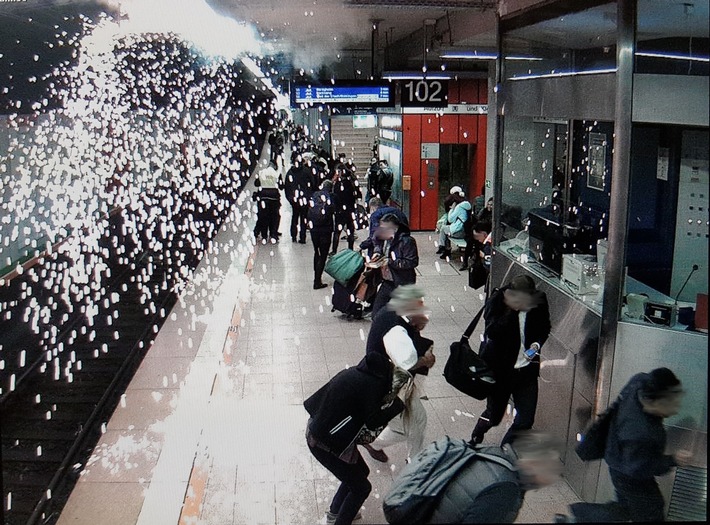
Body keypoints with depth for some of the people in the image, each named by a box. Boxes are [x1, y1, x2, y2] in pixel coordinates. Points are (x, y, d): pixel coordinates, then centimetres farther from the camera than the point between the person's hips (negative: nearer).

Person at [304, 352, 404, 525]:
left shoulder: (362, 372, 4)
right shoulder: (372, 383, -23)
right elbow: (372, 421, -19)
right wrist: (399, 401, -13)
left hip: (319, 428, 9)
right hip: (325, 443, -9)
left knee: (361, 471, 26)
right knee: (361, 487, 8)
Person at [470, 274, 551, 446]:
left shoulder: (539, 301, -8)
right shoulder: (497, 302, -18)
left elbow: (544, 329, 11)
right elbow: (492, 333, -30)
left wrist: (537, 344, -9)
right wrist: (511, 310, -35)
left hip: (527, 369, 3)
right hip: (500, 369, -3)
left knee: (526, 420, 5)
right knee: (494, 415, 12)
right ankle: (474, 442, 43)